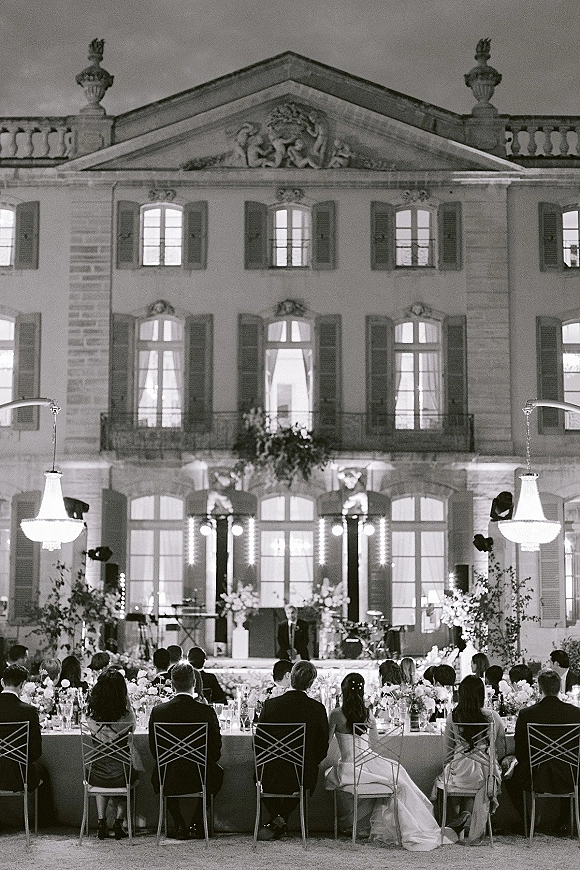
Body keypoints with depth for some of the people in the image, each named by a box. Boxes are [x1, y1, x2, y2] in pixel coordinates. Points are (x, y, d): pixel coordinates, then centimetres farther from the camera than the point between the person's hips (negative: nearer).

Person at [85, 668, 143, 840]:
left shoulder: (92, 714, -15)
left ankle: (101, 822, 26)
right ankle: (119, 823, 22)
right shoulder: (126, 715, -20)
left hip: (97, 776, 2)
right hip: (122, 777, -2)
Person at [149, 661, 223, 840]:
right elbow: (216, 750, -5)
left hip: (168, 782, 1)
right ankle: (196, 824, 23)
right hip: (200, 780, -1)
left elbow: (154, 750, 0)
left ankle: (179, 825, 27)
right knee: (217, 772, 33)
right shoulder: (207, 711, -14)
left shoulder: (158, 711, -11)